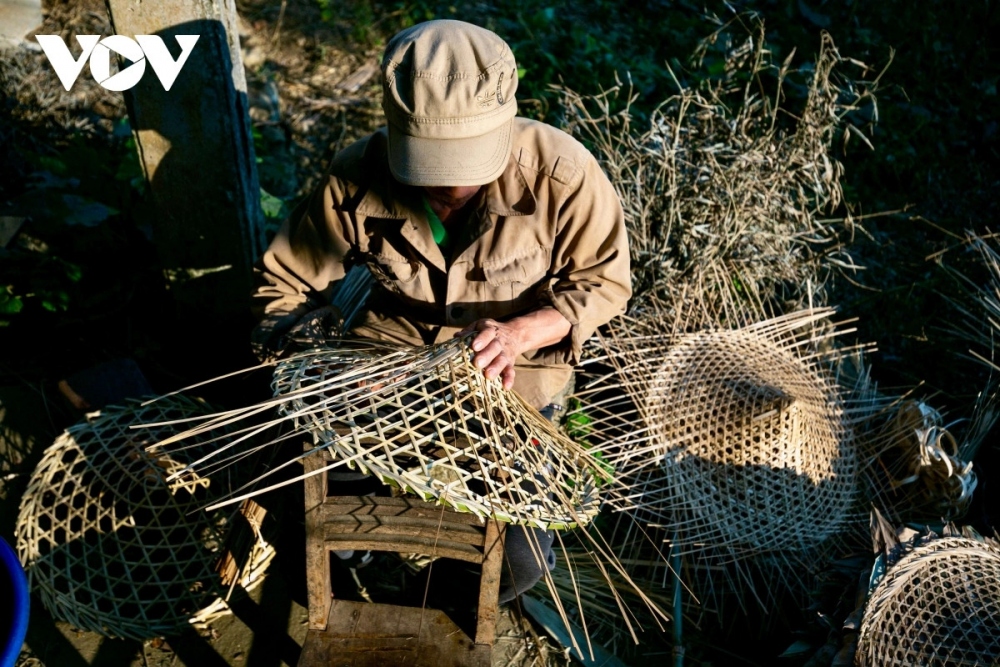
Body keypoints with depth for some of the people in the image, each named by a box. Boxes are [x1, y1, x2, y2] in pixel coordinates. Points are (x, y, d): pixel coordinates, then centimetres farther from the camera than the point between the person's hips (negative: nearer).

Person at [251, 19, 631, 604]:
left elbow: (605, 281, -13)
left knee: (511, 569, -4)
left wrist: (520, 332, -32)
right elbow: (285, 283, -7)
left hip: (512, 370, -1)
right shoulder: (356, 180, -20)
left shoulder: (560, 172, -26)